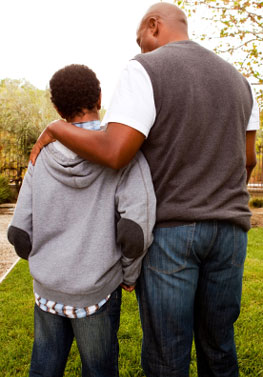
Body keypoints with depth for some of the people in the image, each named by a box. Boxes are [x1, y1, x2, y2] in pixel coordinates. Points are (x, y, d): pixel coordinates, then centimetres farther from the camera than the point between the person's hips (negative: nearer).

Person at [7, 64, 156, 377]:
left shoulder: (42, 159, -1)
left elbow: (20, 233, -1)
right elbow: (135, 230, -22)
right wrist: (129, 274, -4)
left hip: (47, 290, 4)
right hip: (95, 292, -3)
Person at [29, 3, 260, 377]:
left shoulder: (146, 71, -9)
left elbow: (114, 152, -22)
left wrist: (55, 129, -4)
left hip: (169, 231, -5)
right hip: (228, 231, 6)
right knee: (218, 347, 19)